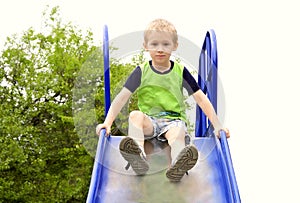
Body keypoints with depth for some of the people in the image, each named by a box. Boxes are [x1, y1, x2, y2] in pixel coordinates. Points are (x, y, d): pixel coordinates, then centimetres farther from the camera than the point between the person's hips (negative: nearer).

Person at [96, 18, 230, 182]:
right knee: (135, 115, -31)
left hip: (174, 120, -1)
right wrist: (107, 122, -14)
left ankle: (178, 164, -69)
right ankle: (138, 155, -58)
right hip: (148, 120, 1)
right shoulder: (141, 72, 5)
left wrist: (217, 125, -4)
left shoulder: (180, 72, 6)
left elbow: (201, 99, 4)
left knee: (178, 132, -35)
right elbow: (122, 97, -2)